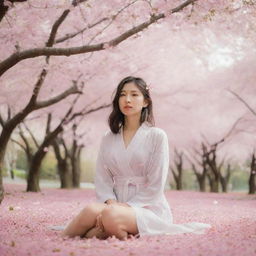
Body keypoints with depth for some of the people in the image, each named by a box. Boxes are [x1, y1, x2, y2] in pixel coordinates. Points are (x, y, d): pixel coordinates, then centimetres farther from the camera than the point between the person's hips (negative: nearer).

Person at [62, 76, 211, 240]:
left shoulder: (157, 136, 0)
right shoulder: (108, 139, 14)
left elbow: (156, 186, -5)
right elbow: (102, 178, 8)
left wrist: (127, 206, -14)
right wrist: (111, 201, -12)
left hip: (147, 207, -3)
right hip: (117, 205, 4)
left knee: (111, 216, -37)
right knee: (93, 210, -34)